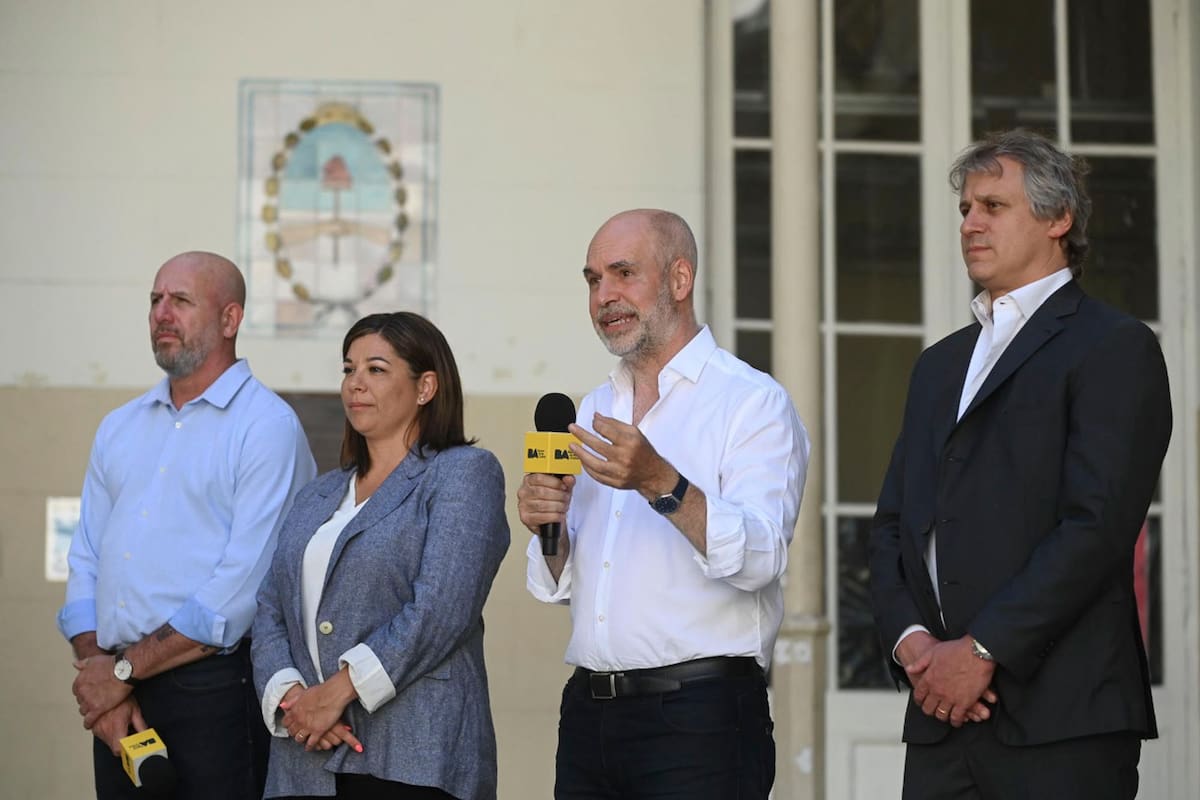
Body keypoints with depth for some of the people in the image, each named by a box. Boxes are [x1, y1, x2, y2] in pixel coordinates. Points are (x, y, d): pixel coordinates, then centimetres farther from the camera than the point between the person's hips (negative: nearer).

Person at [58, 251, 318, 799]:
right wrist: (96, 672, -5)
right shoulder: (119, 429, 16)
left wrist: (124, 669, -12)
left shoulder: (267, 426, -6)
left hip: (212, 692, -6)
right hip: (120, 703, 6)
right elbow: (85, 564, 12)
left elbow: (242, 587, -14)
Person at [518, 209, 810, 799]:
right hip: (589, 714, 6)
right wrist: (549, 531, -3)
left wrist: (662, 485, -30)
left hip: (700, 715, -6)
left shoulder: (754, 402, -4)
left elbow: (760, 560, -18)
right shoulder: (592, 412, 16)